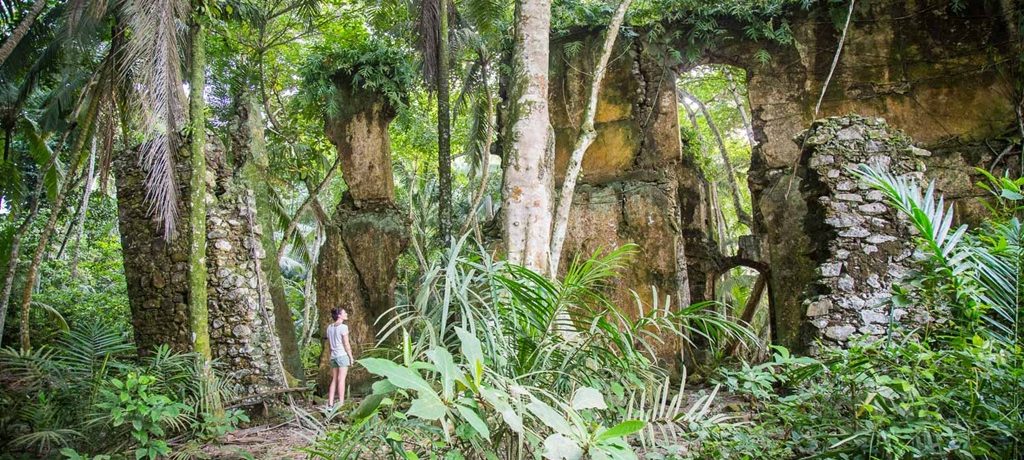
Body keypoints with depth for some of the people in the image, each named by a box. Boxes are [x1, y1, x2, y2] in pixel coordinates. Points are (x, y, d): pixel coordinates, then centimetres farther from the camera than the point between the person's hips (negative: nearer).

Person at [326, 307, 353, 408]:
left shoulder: (329, 327, 10)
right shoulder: (343, 327, -11)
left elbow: (329, 344, 12)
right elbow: (346, 344, -12)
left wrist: (332, 355, 18)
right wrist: (351, 357, -4)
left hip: (333, 356, 6)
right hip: (343, 355, -6)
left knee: (334, 380, 11)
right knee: (341, 380, -4)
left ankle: (330, 403, 9)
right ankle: (341, 403, -4)